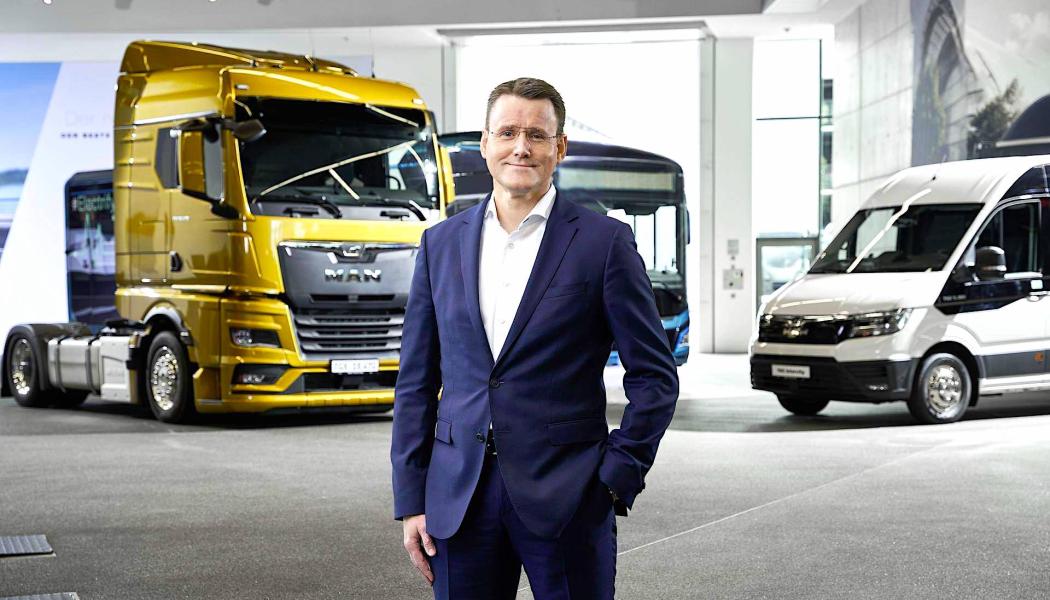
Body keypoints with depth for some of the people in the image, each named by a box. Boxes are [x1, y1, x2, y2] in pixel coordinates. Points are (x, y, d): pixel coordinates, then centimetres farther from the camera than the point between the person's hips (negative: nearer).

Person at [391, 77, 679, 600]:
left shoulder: (604, 242, -1)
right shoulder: (441, 243, 9)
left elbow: (654, 376, 0)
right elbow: (416, 381, 10)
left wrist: (616, 479, -7)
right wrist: (410, 500, 5)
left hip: (566, 501, -3)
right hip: (459, 496, 3)